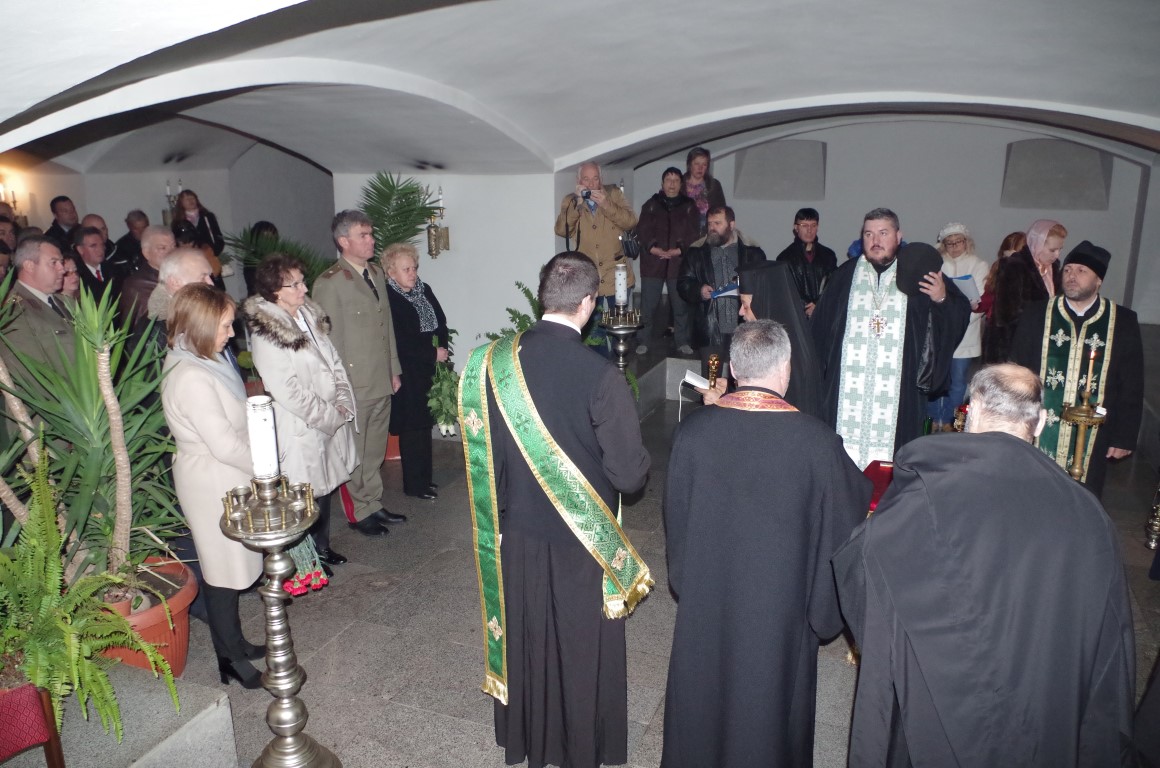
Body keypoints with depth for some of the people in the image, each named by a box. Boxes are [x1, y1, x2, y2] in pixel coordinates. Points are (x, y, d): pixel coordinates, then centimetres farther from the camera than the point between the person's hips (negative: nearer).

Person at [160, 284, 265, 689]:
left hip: (225, 481, 9)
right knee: (224, 572, 5)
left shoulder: (203, 363, 5)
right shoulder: (191, 379, -26)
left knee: (228, 567, 20)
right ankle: (230, 659, 20)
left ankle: (233, 643, 35)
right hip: (214, 485, -9)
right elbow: (225, 445, -24)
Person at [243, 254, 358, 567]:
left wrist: (344, 404, -3)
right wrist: (331, 416, -15)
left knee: (325, 485, 20)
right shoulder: (265, 335, -19)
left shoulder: (309, 315, 5)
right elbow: (288, 393, -20)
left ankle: (322, 547, 38)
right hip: (301, 429, -7)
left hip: (333, 421, 8)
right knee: (308, 494, 4)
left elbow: (334, 361, 10)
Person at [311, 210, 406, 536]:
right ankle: (360, 512, 22)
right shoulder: (329, 283, -13)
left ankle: (374, 504, 32)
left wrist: (394, 369, 15)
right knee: (356, 453, 6)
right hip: (354, 384, -7)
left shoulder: (376, 273, 11)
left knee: (376, 451, 17)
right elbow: (330, 339, -12)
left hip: (382, 381, 7)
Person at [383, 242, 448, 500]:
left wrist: (443, 348, -7)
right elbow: (401, 341, -18)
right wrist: (433, 353, -14)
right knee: (412, 428, 1)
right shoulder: (388, 298, -14)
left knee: (424, 423, 13)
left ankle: (423, 478, 24)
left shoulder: (424, 290, 9)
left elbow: (441, 322, 11)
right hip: (407, 374, -7)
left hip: (429, 370, 7)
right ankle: (414, 484, 13)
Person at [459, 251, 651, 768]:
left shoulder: (492, 362, -12)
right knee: (581, 647, 19)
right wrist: (637, 464, 2)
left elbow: (480, 448, -1)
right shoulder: (599, 375, -25)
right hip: (582, 539, -4)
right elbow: (629, 474, -22)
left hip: (517, 532, 4)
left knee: (524, 639, 24)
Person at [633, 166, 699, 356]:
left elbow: (693, 234, 1)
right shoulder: (651, 205, 8)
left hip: (679, 263, 0)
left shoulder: (689, 207, 9)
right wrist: (656, 250, -16)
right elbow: (642, 231, -1)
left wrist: (677, 251, -13)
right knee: (648, 305, 1)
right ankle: (644, 341, 12)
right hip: (653, 262, 0)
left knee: (681, 305, 5)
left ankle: (682, 342, 16)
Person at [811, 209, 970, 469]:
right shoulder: (845, 276, 10)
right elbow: (820, 327, 9)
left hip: (897, 394, -1)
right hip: (846, 389, 1)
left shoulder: (919, 277, 6)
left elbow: (960, 316, 5)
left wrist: (943, 299, -17)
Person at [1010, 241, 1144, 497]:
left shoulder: (1123, 322, 2)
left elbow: (1132, 387, 5)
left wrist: (1125, 437, 3)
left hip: (1092, 442, 0)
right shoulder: (1037, 315, 2)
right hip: (1037, 436, 0)